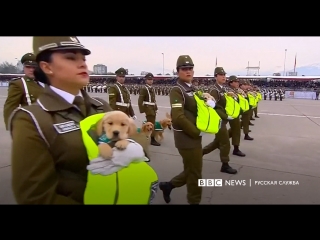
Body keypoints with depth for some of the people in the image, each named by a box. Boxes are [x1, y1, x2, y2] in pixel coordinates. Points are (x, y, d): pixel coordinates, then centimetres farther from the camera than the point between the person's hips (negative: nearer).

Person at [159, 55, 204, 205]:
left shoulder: (191, 89, 14)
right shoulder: (177, 90, -15)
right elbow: (178, 118, -25)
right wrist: (196, 132, -17)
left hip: (193, 136, 9)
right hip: (187, 138, -9)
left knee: (191, 170, 19)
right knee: (194, 171, 5)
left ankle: (168, 185, 37)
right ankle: (194, 201, 26)